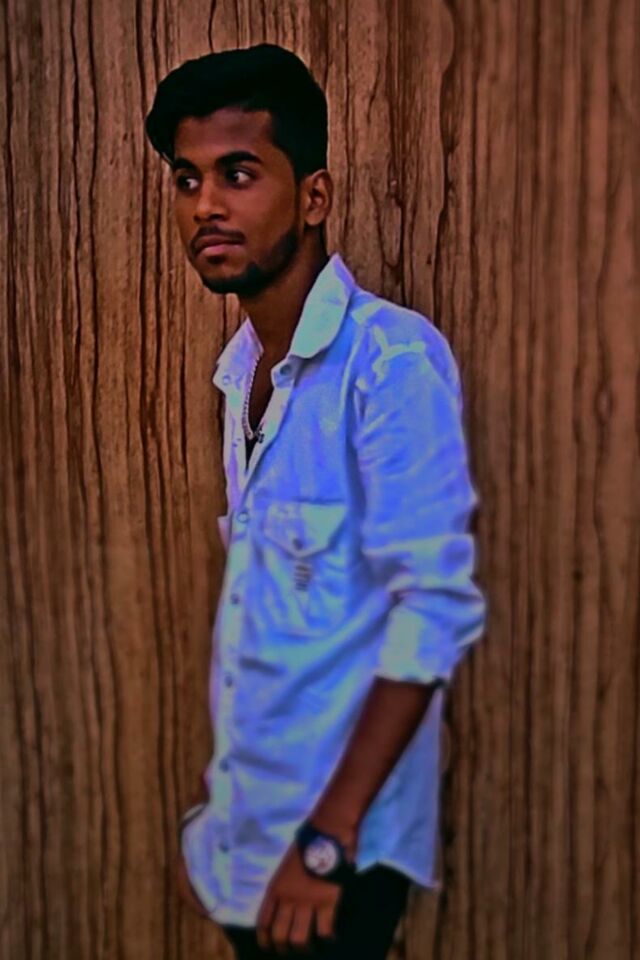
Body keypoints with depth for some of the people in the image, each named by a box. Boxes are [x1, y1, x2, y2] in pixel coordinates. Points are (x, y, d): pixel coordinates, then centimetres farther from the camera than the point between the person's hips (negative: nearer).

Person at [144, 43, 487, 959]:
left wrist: (327, 836, -20)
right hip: (246, 822, 7)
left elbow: (437, 608, -22)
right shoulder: (241, 365, 5)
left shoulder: (393, 357, -18)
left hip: (336, 832, -7)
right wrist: (219, 797, 14)